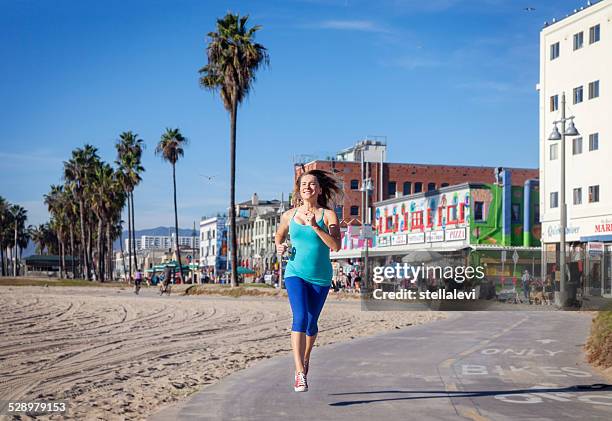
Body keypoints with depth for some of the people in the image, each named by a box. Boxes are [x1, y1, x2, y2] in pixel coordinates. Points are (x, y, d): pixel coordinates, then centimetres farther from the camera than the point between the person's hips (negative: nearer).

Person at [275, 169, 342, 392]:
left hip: (320, 277, 0)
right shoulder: (289, 215, 4)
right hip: (295, 273, 0)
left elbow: (335, 245, -16)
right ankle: (300, 373, -23)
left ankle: (305, 359, 41)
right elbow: (279, 235, 24)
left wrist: (315, 226, -24)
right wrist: (280, 247, 2)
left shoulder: (328, 215, -4)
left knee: (311, 323, 12)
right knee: (300, 318, -19)